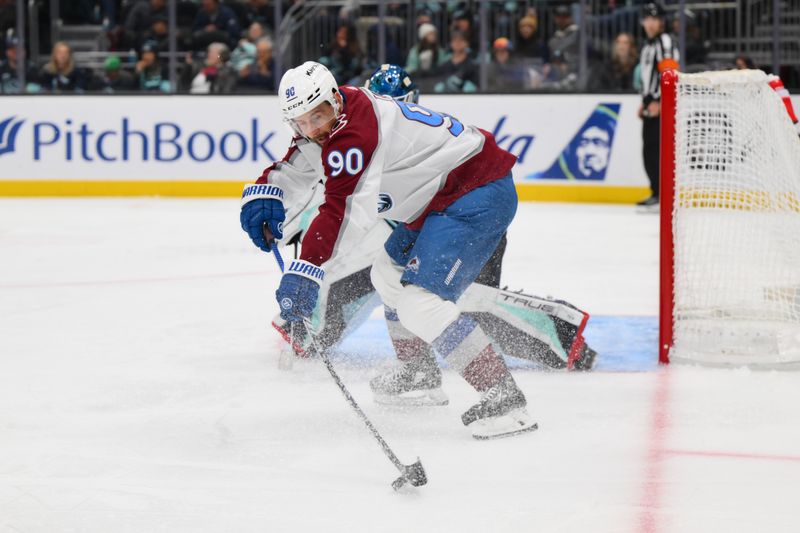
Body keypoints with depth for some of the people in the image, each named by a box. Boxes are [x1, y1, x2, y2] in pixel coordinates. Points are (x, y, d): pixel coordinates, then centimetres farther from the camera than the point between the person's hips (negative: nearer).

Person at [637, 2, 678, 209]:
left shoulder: (665, 42, -9)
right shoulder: (648, 45, 22)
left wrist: (657, 102, -23)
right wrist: (644, 103, 24)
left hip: (662, 106, -10)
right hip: (651, 105, 10)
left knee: (657, 149, -16)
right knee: (649, 151, 10)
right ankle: (656, 193, 16)